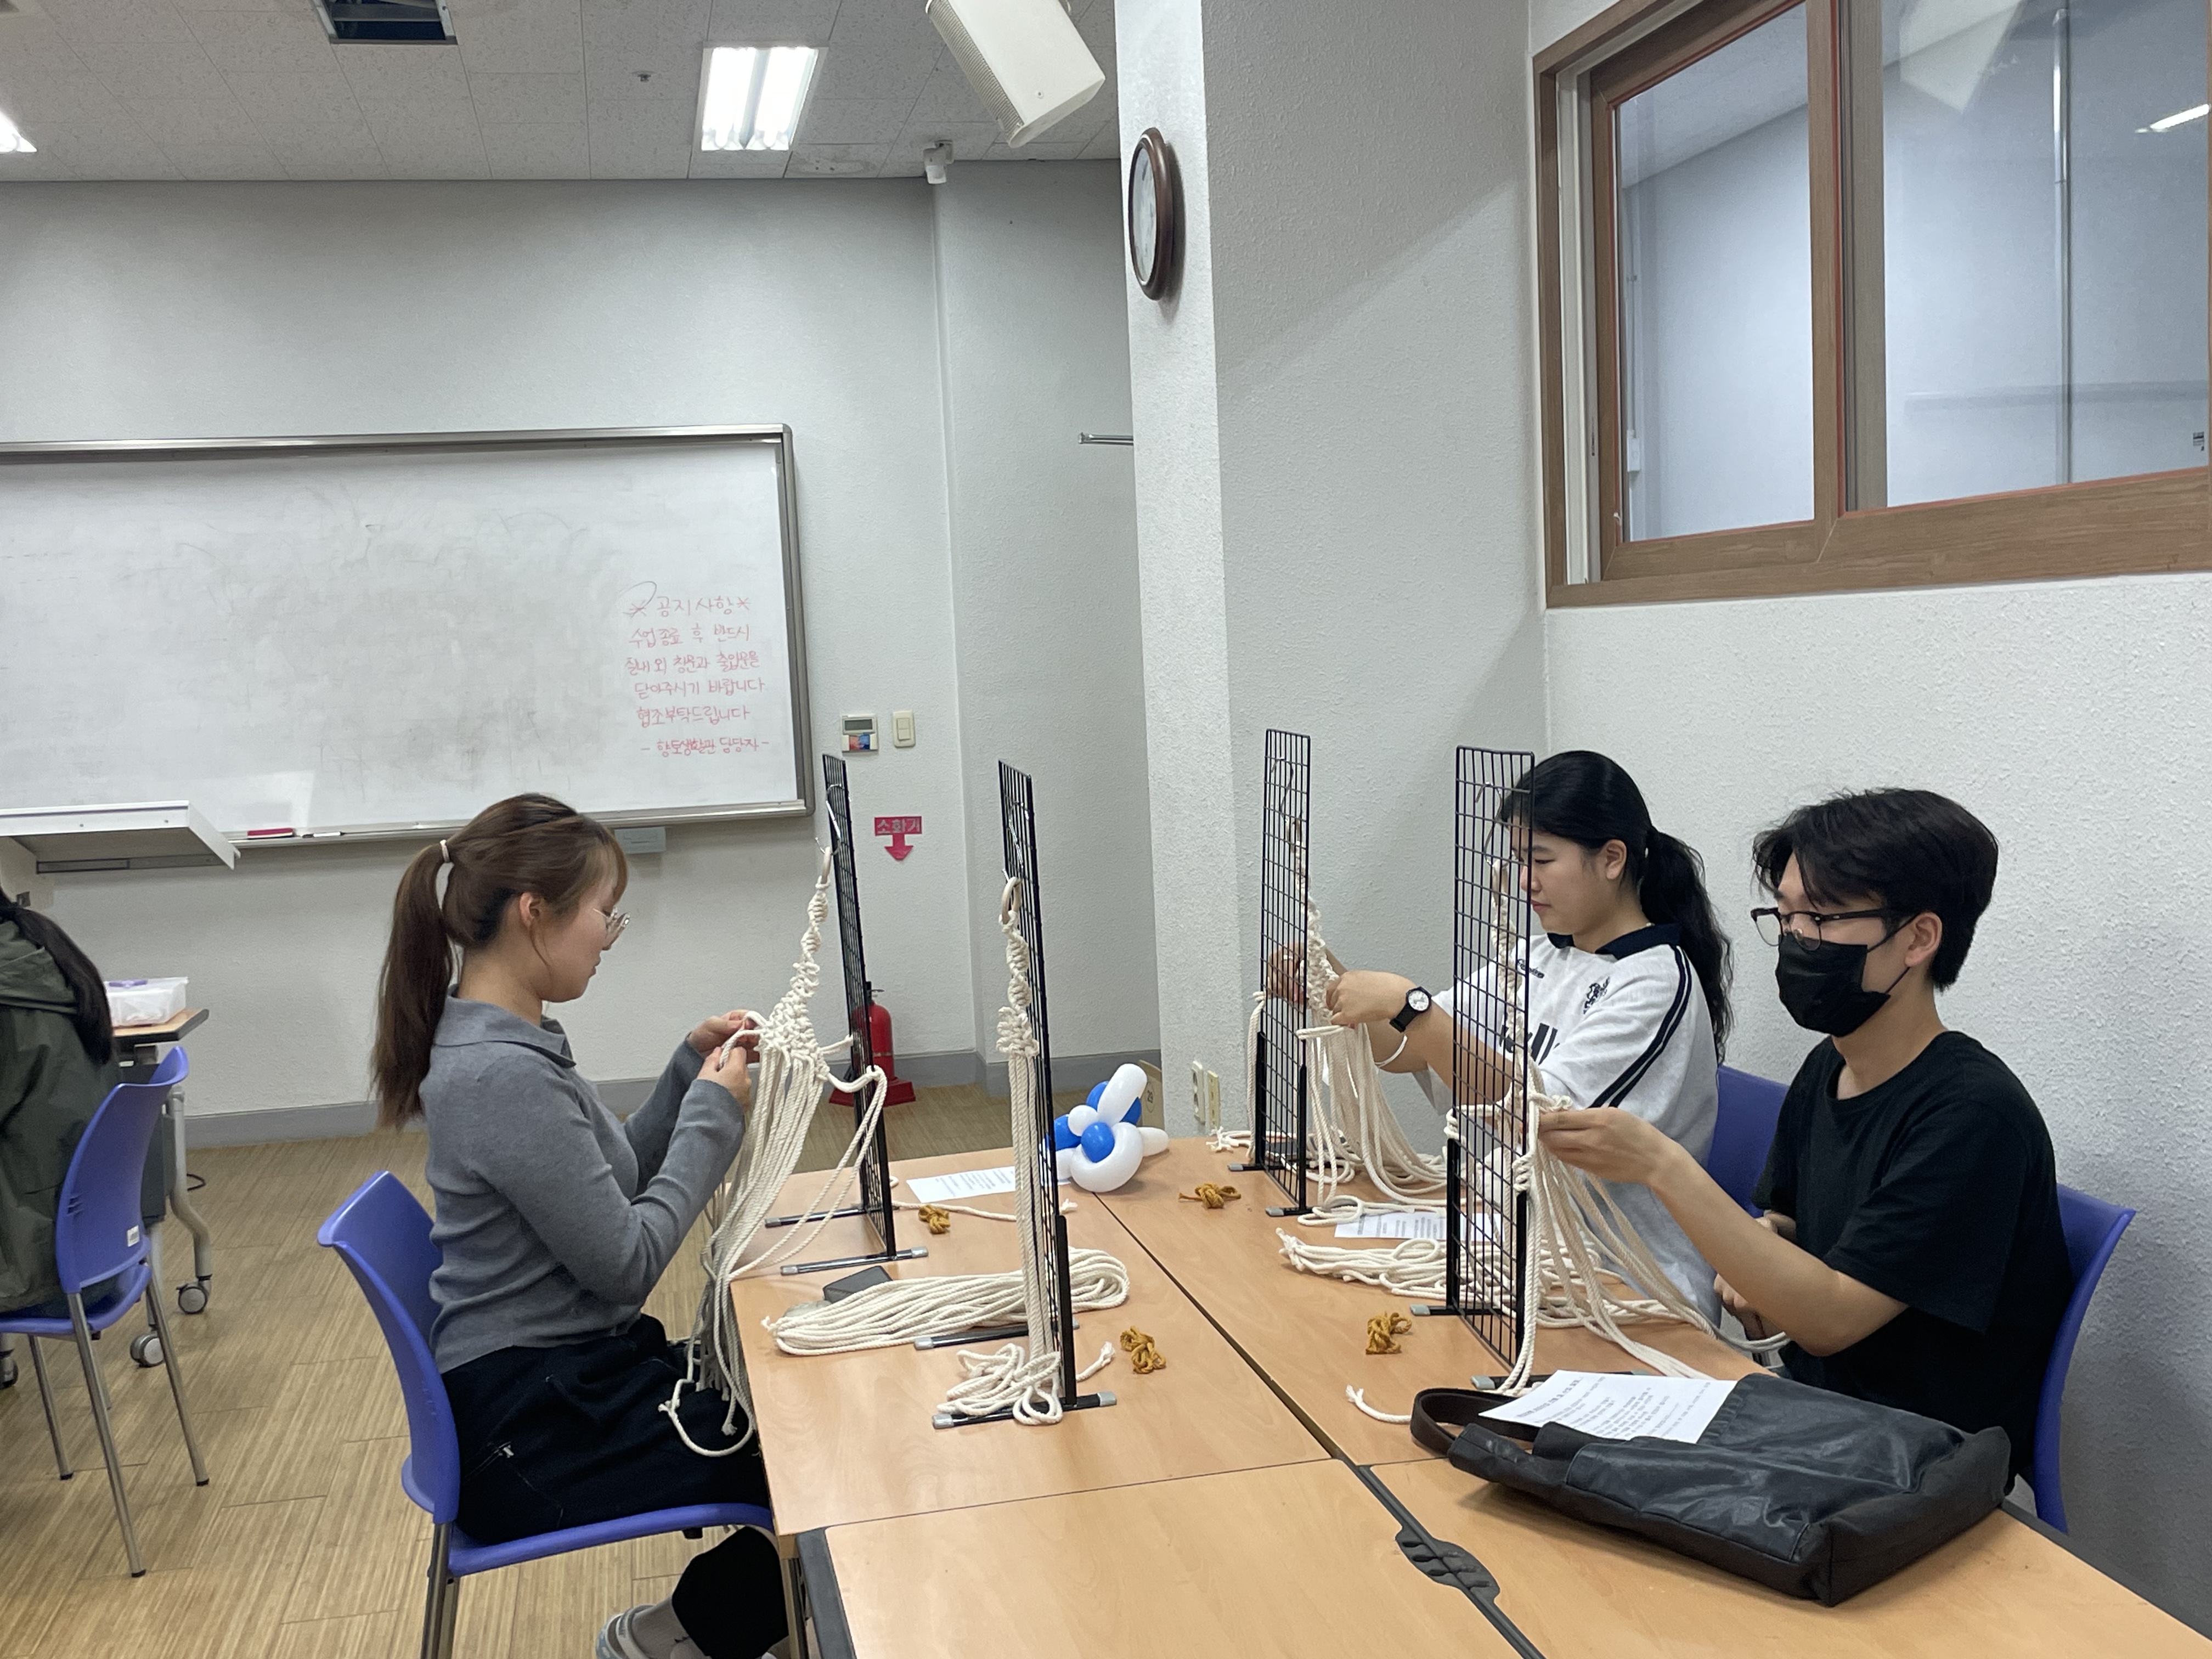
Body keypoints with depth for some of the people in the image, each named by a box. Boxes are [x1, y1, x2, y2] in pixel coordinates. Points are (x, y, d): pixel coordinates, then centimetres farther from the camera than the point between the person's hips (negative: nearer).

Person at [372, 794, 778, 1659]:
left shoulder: (510, 1039, 6)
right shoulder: (504, 1076, -26)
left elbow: (608, 1187, 15)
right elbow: (626, 1260, -21)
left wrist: (690, 1068, 5)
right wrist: (714, 1114, -12)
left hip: (574, 1372, 10)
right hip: (536, 1429, -10)